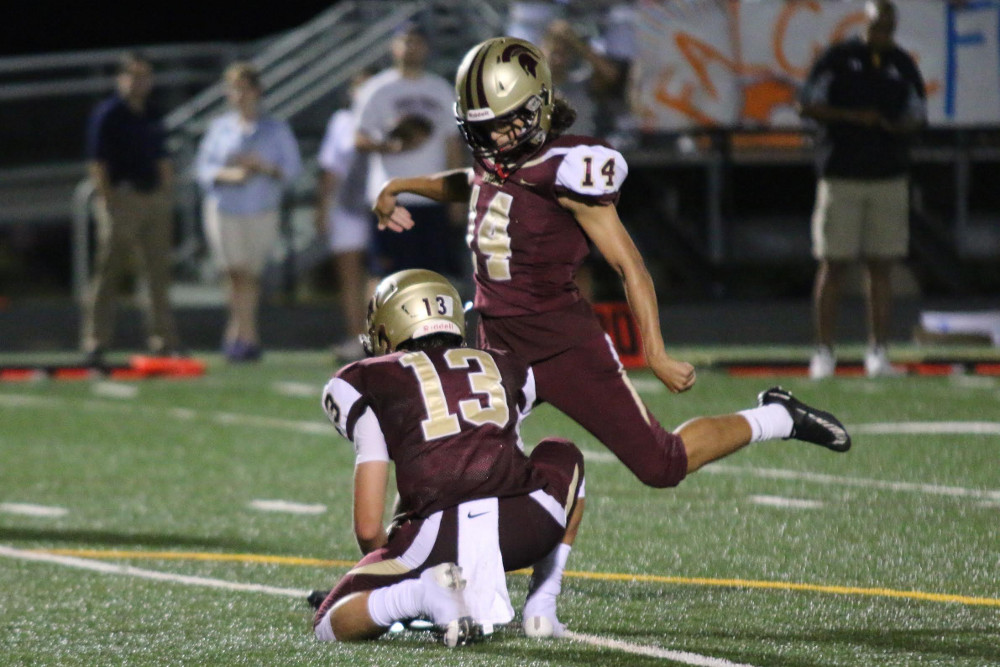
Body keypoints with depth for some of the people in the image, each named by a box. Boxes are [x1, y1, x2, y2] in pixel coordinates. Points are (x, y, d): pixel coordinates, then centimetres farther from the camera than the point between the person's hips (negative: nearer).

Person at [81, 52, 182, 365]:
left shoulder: (151, 117, 15)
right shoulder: (107, 115, -6)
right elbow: (97, 163, -10)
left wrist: (167, 199, 12)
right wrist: (108, 200, -15)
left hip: (154, 198, 7)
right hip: (121, 198, -7)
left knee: (159, 274, 9)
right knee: (108, 271, -5)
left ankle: (163, 340, 15)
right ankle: (95, 342, -2)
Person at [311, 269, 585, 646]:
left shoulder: (372, 381, 16)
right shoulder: (507, 370, 27)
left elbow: (368, 527, 11)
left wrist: (392, 569, 31)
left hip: (437, 535, -3)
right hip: (528, 528, 3)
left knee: (329, 626, 16)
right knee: (562, 457, 38)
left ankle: (423, 591, -16)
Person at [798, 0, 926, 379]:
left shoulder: (903, 65, 10)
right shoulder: (837, 59, 0)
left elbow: (918, 114, 15)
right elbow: (807, 105, -1)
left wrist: (899, 127, -9)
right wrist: (852, 117, -14)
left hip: (889, 177, 3)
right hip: (840, 175, -3)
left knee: (881, 267, 2)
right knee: (833, 264, -2)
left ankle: (878, 352, 6)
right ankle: (824, 352, 2)